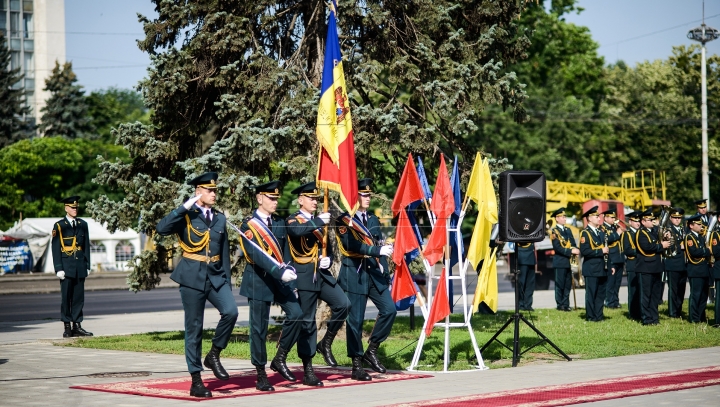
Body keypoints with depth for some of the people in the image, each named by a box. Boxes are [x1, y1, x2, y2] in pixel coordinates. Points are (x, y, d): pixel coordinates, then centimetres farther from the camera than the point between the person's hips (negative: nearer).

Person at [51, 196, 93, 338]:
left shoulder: (83, 224, 12)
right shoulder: (59, 226, 0)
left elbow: (86, 246, 13)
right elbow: (55, 248, -3)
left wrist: (87, 266, 8)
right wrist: (58, 268, -10)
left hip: (80, 266, 4)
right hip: (66, 266, -4)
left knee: (79, 297, 5)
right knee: (66, 297, -1)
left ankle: (77, 326, 9)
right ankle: (67, 327, 3)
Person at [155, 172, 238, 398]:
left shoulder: (220, 218, 13)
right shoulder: (186, 216, -1)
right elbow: (161, 228, -19)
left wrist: (227, 282, 11)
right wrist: (185, 206, -21)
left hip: (216, 276, 4)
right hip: (193, 277, -4)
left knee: (231, 311, -20)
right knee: (194, 328, -1)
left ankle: (214, 355, 1)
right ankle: (196, 380, 5)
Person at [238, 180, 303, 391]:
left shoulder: (280, 222, 11)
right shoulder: (248, 225, -8)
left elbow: (285, 253, 14)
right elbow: (257, 255, -21)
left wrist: (291, 278, 9)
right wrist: (280, 272, -31)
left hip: (281, 279, 5)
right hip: (259, 281, -5)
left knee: (296, 314, -12)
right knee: (259, 328, 0)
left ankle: (280, 358, 5)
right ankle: (261, 375, 9)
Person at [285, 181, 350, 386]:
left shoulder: (319, 221, 17)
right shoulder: (293, 220, -4)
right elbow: (297, 231, -30)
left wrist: (327, 260, 3)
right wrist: (319, 221, -25)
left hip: (323, 274, 6)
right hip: (305, 276, -6)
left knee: (343, 304, -14)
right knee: (307, 322, -2)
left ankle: (326, 344, 7)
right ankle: (307, 371, 4)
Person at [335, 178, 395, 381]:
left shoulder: (373, 220, 16)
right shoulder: (344, 221, -5)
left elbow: (380, 246, 15)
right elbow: (352, 245, -20)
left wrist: (384, 270, 5)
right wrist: (378, 251, -27)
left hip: (375, 274, 6)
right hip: (355, 274, -6)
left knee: (389, 309, -7)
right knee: (355, 320, -2)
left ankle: (372, 350, 9)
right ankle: (357, 365, 6)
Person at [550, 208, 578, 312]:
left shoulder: (568, 230, 17)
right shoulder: (554, 231, -5)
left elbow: (573, 243, 13)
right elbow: (557, 247, -15)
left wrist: (576, 251, -10)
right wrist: (571, 251, -22)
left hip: (569, 261, 7)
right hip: (560, 261, -7)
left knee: (568, 284, 7)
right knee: (560, 284, -2)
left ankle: (566, 304, 12)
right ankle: (560, 304, 4)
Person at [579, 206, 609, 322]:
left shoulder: (601, 232, 17)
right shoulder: (585, 233, -8)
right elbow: (584, 251, -19)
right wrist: (600, 251, -19)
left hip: (602, 268, 7)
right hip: (591, 269, -7)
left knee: (601, 293, 9)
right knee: (591, 293, -2)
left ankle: (599, 315, 16)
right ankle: (591, 316, 4)